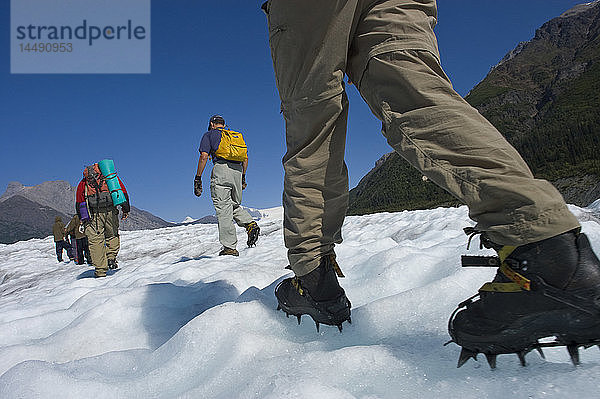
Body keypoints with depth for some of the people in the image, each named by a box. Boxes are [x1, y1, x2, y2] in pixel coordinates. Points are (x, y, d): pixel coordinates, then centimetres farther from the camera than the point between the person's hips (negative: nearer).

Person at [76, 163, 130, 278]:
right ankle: (111, 258, 4)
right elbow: (122, 191, 17)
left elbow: (79, 202, 13)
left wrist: (83, 220, 13)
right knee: (112, 235, 21)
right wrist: (126, 209, 19)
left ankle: (101, 270, 3)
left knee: (95, 240, 3)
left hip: (93, 213, -1)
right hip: (111, 210, 1)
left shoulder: (83, 182, 20)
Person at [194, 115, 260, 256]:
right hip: (237, 170, 5)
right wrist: (243, 177, 27)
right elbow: (245, 157, 21)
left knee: (223, 208, -4)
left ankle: (230, 247, -7)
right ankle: (250, 224, -7)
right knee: (235, 205, 20)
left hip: (221, 169, -5)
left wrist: (198, 178, 0)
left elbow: (204, 156, 0)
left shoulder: (209, 135, 14)